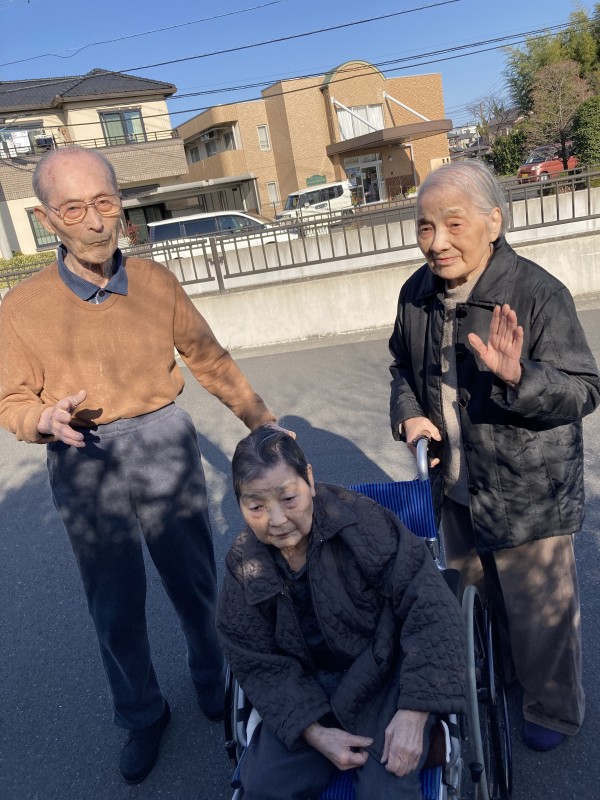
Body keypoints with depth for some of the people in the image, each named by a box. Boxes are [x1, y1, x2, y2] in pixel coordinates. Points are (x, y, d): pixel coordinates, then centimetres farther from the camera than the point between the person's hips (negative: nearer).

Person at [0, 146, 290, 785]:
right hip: (85, 465, -1)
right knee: (115, 607, 12)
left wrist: (261, 421, 8)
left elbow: (210, 359, 8)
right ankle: (141, 715, 38)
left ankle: (211, 676, 44)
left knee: (195, 581, 15)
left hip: (165, 444, 1)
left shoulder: (156, 282, -1)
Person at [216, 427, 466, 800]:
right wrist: (314, 731, -16)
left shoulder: (363, 524, -24)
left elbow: (431, 609, -21)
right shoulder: (245, 566, -11)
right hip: (308, 689, 3)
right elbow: (257, 663, -4)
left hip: (385, 675, -3)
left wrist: (413, 713, -24)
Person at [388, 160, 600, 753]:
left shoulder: (539, 294, -22)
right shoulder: (417, 294, -2)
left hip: (529, 493, -6)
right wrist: (409, 413, -5)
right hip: (456, 487, 6)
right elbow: (403, 366, 14)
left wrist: (517, 376, -38)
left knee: (539, 611, 12)